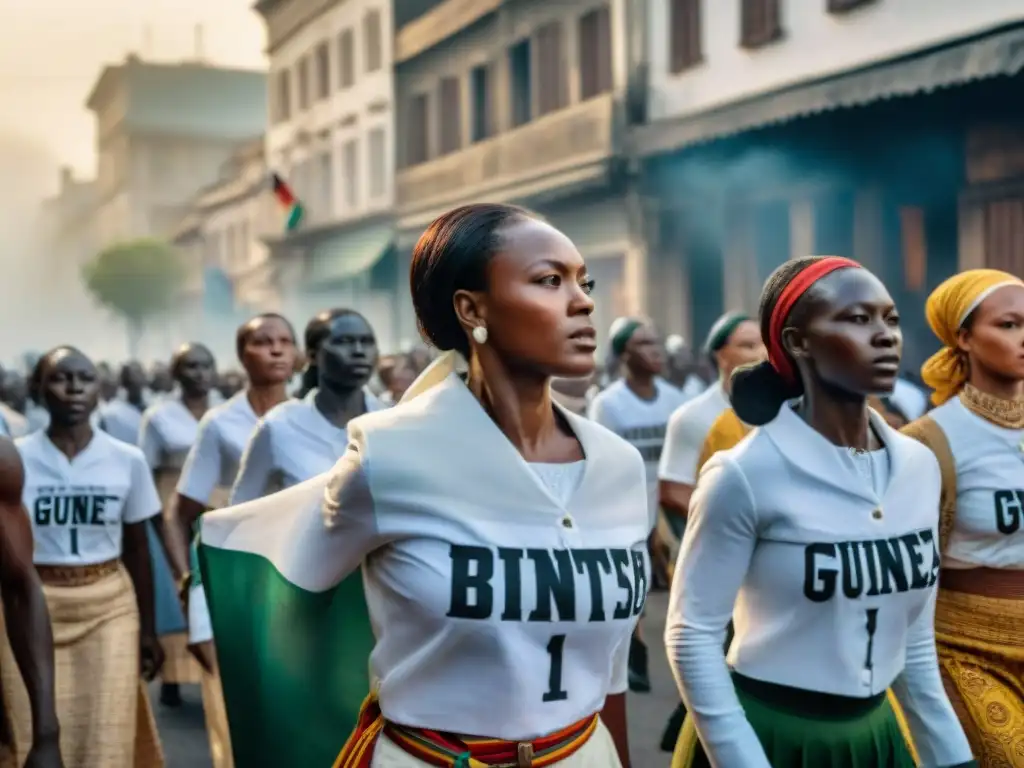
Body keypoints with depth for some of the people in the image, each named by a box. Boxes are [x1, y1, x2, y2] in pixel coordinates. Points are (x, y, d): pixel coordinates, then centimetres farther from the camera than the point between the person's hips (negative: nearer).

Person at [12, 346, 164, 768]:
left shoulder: (128, 460, 0)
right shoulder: (15, 458, -5)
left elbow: (138, 549, 8)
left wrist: (148, 628, 9)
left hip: (110, 606, 1)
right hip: (36, 610, -1)